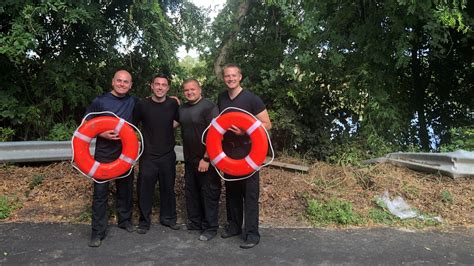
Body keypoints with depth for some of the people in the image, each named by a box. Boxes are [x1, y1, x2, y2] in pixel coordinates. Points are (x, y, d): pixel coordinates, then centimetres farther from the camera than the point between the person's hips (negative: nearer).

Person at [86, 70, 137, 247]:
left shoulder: (133, 102, 3)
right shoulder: (100, 101, -6)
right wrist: (102, 134, -20)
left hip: (126, 154, 3)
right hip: (104, 154, -3)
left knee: (126, 189, 15)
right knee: (100, 192, 0)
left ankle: (125, 220, 34)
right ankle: (98, 232, 10)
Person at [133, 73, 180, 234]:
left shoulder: (173, 104, -2)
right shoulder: (142, 105, -7)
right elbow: (133, 124, 4)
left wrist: (166, 129, 4)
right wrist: (149, 132, -1)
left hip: (168, 154, 2)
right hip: (148, 154, -2)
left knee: (168, 187, 13)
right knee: (145, 189, 3)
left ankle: (168, 217, 30)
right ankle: (144, 221, 20)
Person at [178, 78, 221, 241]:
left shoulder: (209, 107, -13)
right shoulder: (182, 109, 9)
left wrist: (206, 158, -21)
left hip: (205, 160, -7)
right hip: (189, 159, 7)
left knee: (209, 194, 2)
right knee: (191, 191, 16)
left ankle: (210, 228, 14)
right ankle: (195, 223, 31)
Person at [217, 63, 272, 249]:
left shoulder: (252, 99, -10)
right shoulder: (221, 98, 8)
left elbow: (267, 124, -10)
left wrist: (245, 131, -23)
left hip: (247, 152, -5)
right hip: (228, 151, 6)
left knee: (250, 192, -2)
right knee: (231, 190, 14)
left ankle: (252, 233, 7)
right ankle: (234, 225, 29)